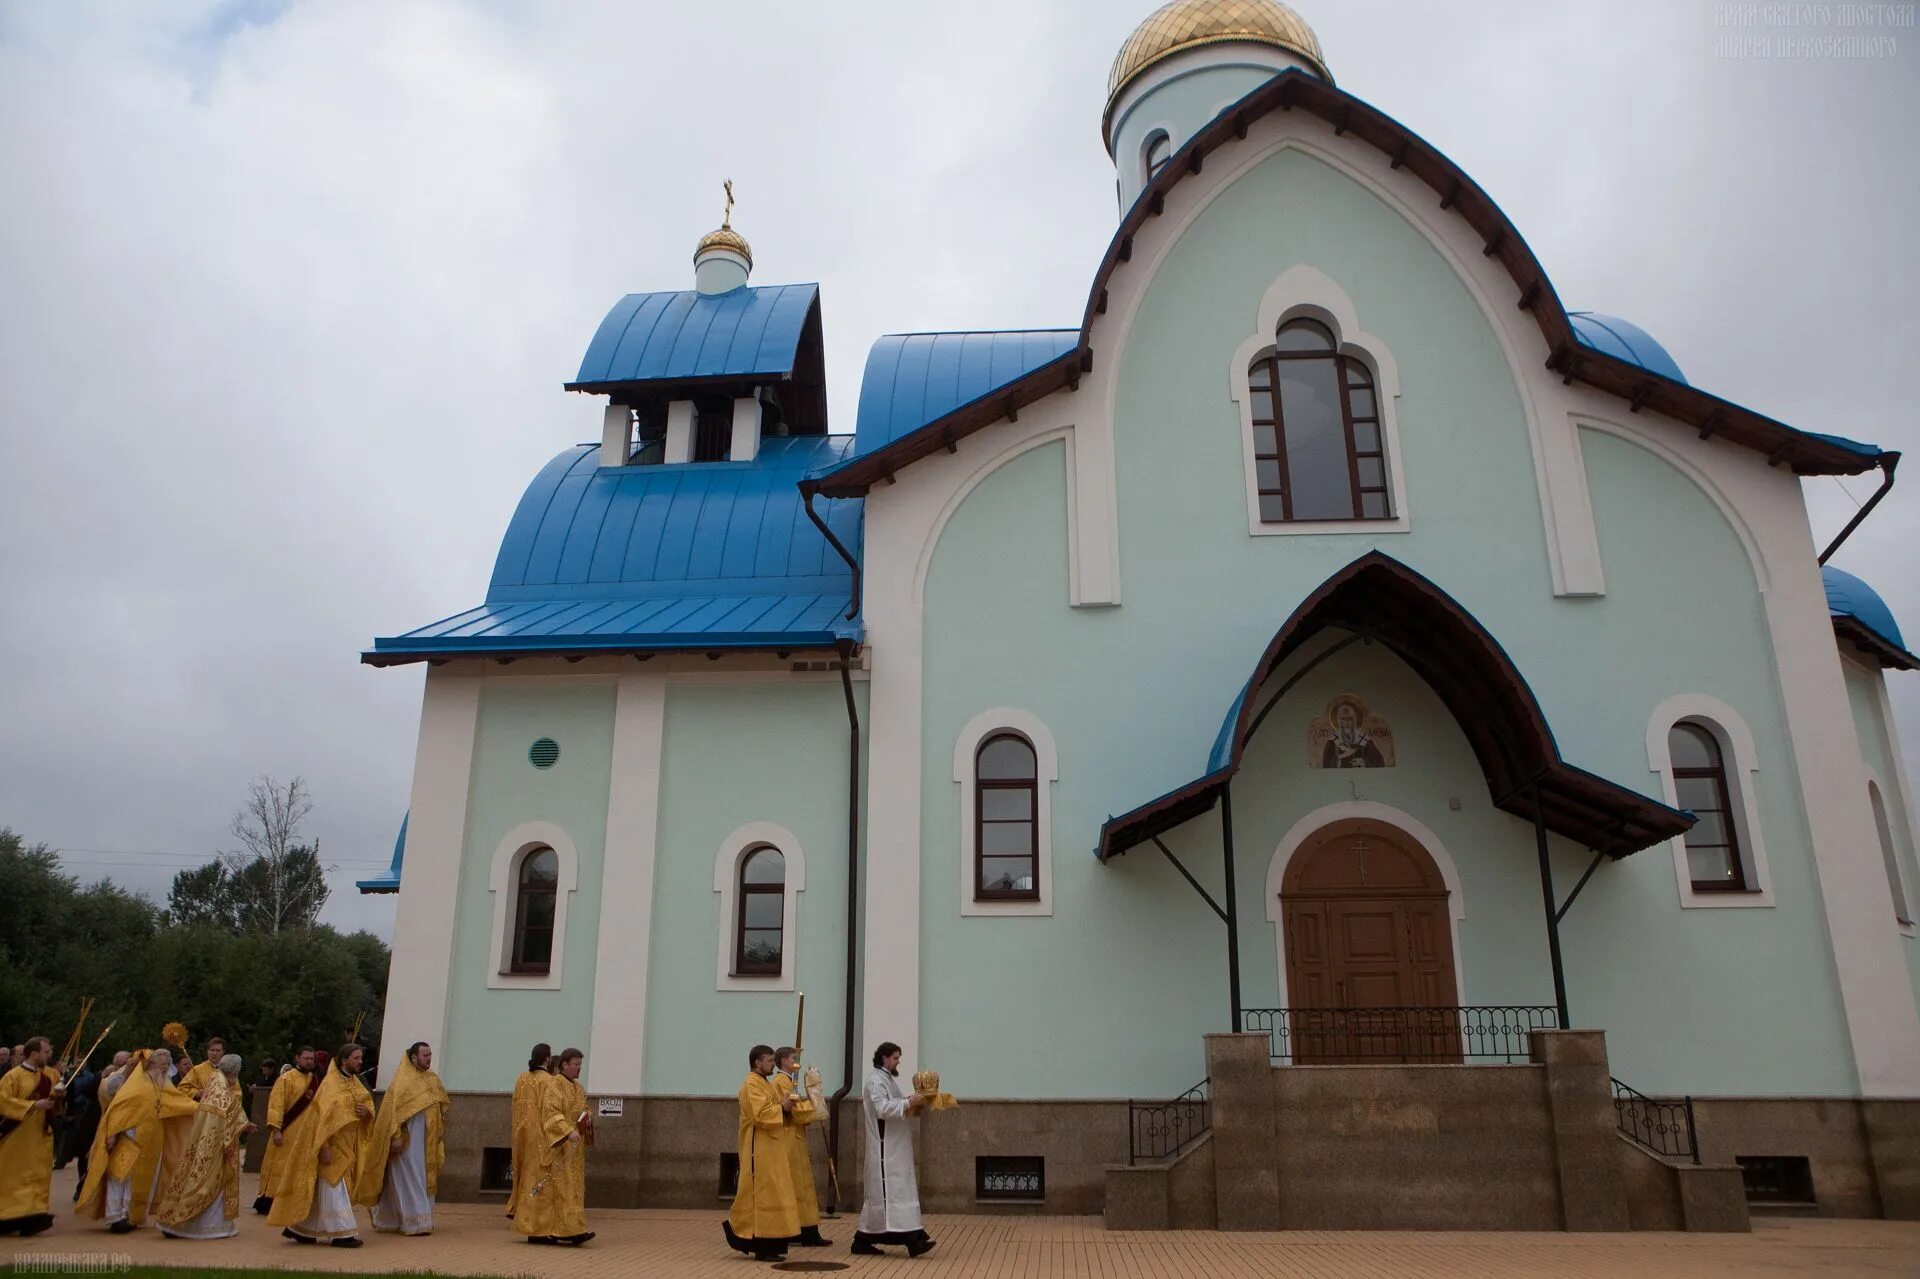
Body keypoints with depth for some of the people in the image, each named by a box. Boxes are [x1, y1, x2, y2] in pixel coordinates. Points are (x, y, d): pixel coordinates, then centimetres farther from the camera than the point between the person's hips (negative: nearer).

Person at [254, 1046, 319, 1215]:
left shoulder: (315, 1079, 9)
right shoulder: (286, 1078, -9)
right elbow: (276, 1104, -15)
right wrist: (276, 1129, -23)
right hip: (286, 1132, -6)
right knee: (278, 1167, -2)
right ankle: (266, 1203, 6)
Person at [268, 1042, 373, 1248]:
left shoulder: (355, 1081, 10)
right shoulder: (331, 1081, -15)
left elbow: (368, 1101, 17)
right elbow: (325, 1115, -21)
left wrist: (366, 1111, -8)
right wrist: (325, 1146, -26)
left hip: (347, 1146, 8)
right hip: (332, 1144, -8)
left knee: (322, 1189, 14)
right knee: (334, 1187, -6)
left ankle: (300, 1229, 24)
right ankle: (341, 1233, -2)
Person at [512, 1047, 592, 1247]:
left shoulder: (578, 1088, 16)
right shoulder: (554, 1084, -10)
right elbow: (551, 1113, -20)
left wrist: (586, 1122, -1)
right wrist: (568, 1131, -30)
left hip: (572, 1148, 9)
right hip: (556, 1145, -9)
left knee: (572, 1187, 7)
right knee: (560, 1187, -10)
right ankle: (570, 1229, -14)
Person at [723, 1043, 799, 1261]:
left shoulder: (766, 1084, 17)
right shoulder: (752, 1085, -13)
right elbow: (760, 1115, -24)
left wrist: (786, 1105, 1)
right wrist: (782, 1108, -16)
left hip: (770, 1150, 10)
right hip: (760, 1150, -10)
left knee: (770, 1193, 11)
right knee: (763, 1194, -8)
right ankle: (762, 1247, -5)